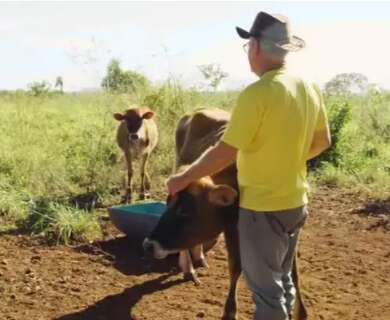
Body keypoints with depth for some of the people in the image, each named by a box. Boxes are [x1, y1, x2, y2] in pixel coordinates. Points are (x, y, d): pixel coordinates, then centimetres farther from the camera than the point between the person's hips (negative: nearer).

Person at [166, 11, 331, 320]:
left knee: (265, 287, 8)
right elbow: (322, 141, 12)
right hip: (296, 202, 8)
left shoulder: (257, 94, -22)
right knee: (282, 280, 23)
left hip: (262, 207, -7)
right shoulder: (310, 88, 1)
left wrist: (183, 179, -8)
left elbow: (224, 154, -20)